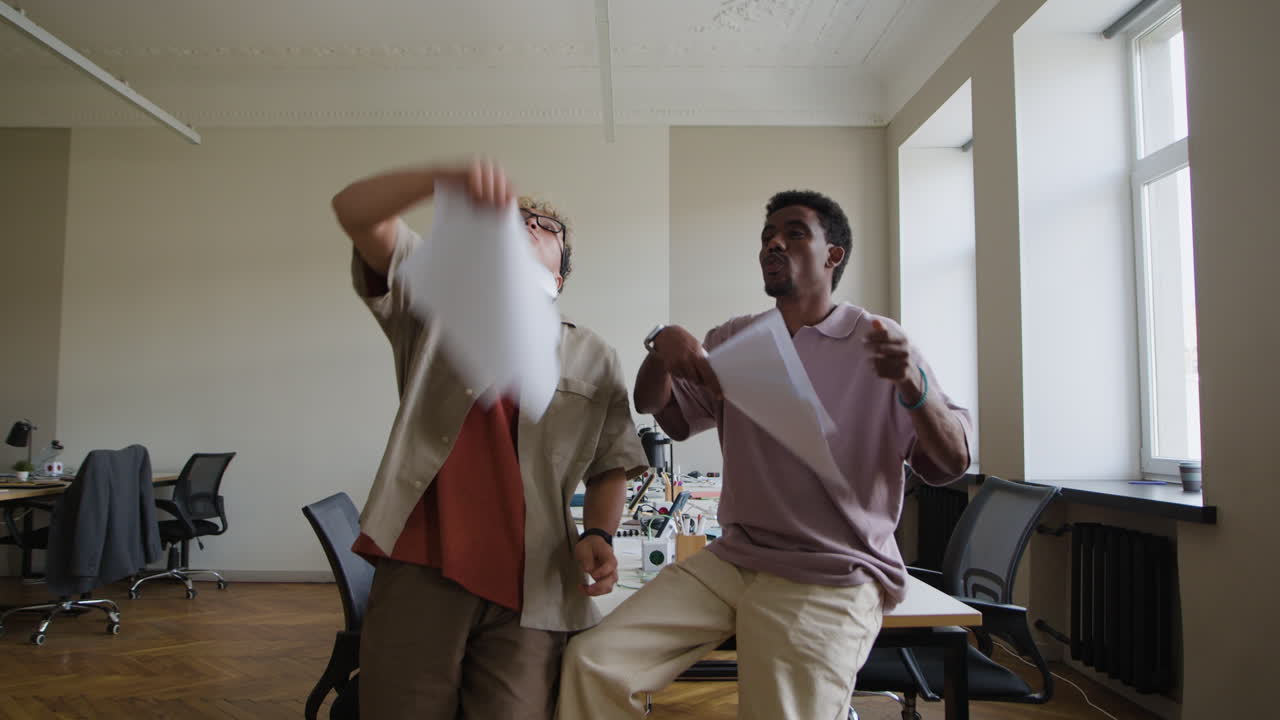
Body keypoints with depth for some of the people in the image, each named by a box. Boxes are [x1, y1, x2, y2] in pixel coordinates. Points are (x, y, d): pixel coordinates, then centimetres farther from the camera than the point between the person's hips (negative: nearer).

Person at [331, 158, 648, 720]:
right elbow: (353, 211, -4)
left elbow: (610, 466, 15)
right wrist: (450, 179, -21)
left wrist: (599, 534, -4)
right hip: (420, 572, 0)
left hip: (530, 592, 1)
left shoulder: (595, 359, 12)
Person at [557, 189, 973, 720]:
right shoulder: (734, 340, 13)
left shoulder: (878, 343, -1)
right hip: (731, 560, 4)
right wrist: (662, 347, -15)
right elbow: (654, 406, 7)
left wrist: (912, 385, -28)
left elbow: (950, 464, -7)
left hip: (832, 581, -3)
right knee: (592, 662, -12)